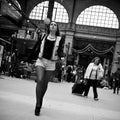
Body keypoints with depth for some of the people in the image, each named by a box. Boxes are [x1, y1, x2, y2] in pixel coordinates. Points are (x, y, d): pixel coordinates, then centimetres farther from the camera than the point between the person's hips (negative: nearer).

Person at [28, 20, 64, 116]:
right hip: (41, 60, -1)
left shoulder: (59, 39, 4)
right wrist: (30, 59, 9)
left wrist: (59, 56, -19)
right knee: (39, 80, -19)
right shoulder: (43, 36, 6)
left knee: (45, 84, 8)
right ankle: (38, 105, -14)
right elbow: (36, 47, 9)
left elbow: (60, 51, 4)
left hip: (51, 63, 1)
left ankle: (40, 100, 32)